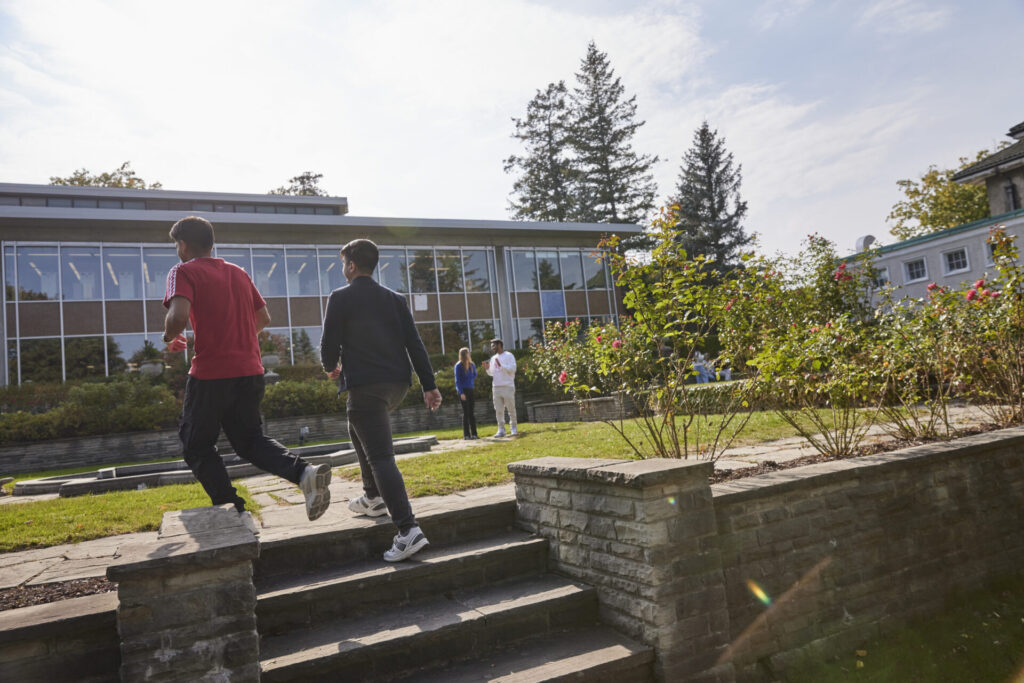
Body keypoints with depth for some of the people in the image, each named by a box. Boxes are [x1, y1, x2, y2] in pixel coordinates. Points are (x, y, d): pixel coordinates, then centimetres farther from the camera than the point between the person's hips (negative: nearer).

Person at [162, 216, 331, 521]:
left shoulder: (184, 272, -5)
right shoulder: (238, 272, 15)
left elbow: (179, 316, -22)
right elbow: (263, 318, 17)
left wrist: (169, 338, -2)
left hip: (210, 374, -6)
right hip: (251, 371, 6)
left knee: (197, 445, 14)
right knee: (250, 440, 16)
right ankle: (305, 472, -9)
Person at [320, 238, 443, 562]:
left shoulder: (340, 298, -2)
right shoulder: (395, 299, 12)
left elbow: (329, 343, -4)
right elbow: (414, 343, 5)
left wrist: (331, 367, 18)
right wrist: (429, 385, 4)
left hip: (365, 385, -7)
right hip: (398, 383, 7)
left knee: (381, 457, -8)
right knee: (358, 429, 30)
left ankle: (408, 530, -17)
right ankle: (374, 498, 35)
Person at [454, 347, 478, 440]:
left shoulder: (472, 365, 7)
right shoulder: (458, 366, -8)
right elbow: (457, 380, -9)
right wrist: (461, 393, -15)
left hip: (471, 390, 5)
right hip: (463, 391, -5)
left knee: (471, 412, 7)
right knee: (466, 412, -4)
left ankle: (474, 434, 11)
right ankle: (466, 435, 0)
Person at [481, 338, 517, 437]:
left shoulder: (509, 356, -3)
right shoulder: (493, 358, 16)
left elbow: (513, 369, -14)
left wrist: (501, 365, -21)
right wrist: (487, 368, 2)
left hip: (508, 387, -6)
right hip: (496, 387, 6)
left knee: (511, 409, 0)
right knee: (498, 410, 4)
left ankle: (513, 428, 10)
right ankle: (501, 430, 7)